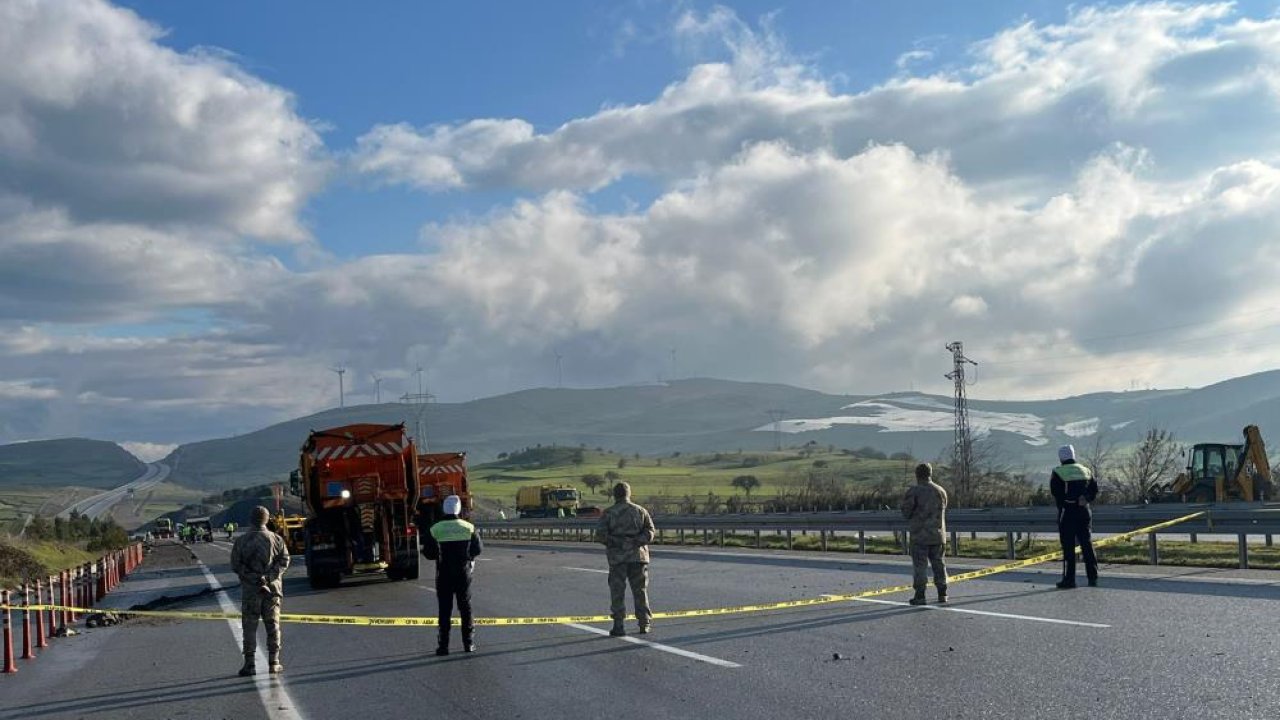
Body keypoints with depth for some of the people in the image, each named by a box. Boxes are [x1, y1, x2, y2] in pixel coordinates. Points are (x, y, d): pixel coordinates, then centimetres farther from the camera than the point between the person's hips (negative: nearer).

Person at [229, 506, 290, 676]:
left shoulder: (241, 541, 0)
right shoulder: (276, 539, 2)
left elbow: (235, 565, -6)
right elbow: (284, 561, -5)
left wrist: (252, 577, -7)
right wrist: (270, 575, -9)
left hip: (250, 589, -1)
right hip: (272, 588, 1)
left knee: (249, 627, 3)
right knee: (273, 626, 7)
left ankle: (249, 664, 0)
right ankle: (273, 663, 7)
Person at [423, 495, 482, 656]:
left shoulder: (435, 529, -9)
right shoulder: (469, 528, -5)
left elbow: (429, 554, -8)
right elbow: (478, 549, 1)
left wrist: (423, 549, 15)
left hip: (444, 575, -1)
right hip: (464, 574, 1)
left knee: (445, 609, 4)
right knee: (465, 607, 11)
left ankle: (443, 645, 3)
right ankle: (469, 643, 14)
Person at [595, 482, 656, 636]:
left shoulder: (609, 513, 0)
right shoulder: (640, 511, 7)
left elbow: (600, 534, -8)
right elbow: (650, 531, -3)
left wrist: (612, 542, 5)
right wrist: (637, 541, -6)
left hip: (617, 556, -2)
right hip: (638, 555, 2)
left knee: (617, 591, 2)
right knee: (640, 590, 11)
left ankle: (618, 626, -3)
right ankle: (644, 623, 14)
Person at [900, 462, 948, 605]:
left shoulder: (913, 491, -10)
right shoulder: (941, 491, 4)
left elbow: (906, 512, -10)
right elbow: (942, 511, 13)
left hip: (919, 534, -4)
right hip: (937, 534, 4)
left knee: (920, 565, -1)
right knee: (938, 564, 13)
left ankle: (920, 595, -3)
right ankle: (942, 594, 15)